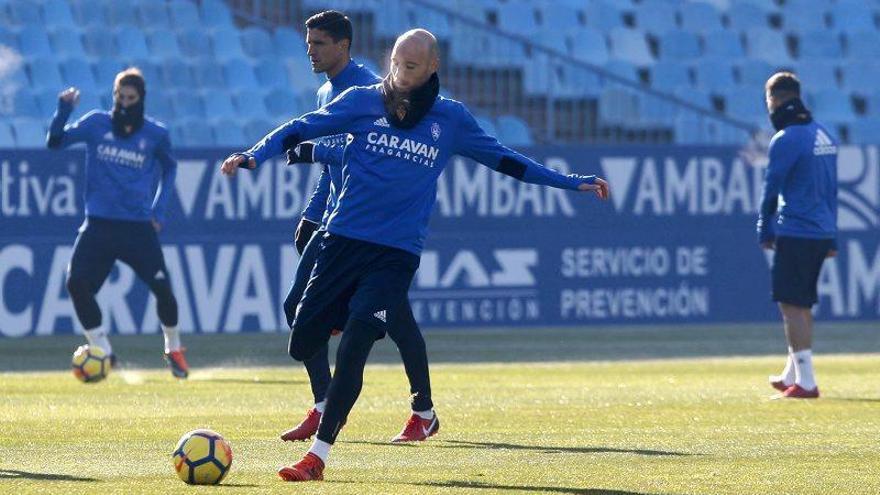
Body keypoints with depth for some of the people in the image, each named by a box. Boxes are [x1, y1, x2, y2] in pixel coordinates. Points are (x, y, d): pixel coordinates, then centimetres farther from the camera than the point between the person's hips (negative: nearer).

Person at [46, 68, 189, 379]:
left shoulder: (155, 134, 2)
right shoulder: (97, 123, 2)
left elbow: (169, 167, 20)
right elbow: (55, 142, -2)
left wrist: (160, 207, 9)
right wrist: (64, 110, -18)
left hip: (139, 225, -1)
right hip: (99, 224, 1)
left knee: (162, 287, -10)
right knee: (77, 283, -15)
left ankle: (173, 349, 16)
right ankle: (102, 351, 0)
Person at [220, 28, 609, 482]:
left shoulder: (451, 119, 6)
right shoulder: (363, 101, 4)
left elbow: (502, 159, 17)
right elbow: (303, 128, 2)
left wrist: (572, 183, 16)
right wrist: (255, 155, -14)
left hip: (397, 253, -1)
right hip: (343, 240, 1)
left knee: (352, 350, -16)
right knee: (302, 343, -2)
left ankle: (317, 457, -11)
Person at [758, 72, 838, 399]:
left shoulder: (786, 139, -13)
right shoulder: (823, 135, 14)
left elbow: (772, 188, -10)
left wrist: (765, 232, 1)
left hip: (795, 233, -8)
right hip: (822, 233, 9)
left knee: (791, 305, -6)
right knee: (802, 304, 18)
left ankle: (805, 381, -11)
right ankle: (793, 375, 29)